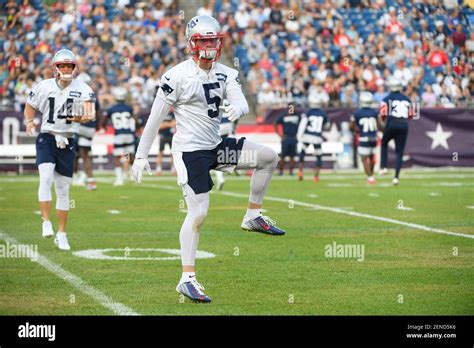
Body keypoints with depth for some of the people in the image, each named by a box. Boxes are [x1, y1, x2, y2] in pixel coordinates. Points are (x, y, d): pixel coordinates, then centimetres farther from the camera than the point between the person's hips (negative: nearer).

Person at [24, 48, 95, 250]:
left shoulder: (82, 89, -4)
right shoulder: (44, 87, -1)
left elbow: (90, 111, -16)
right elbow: (30, 107, 12)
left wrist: (84, 117, -38)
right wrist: (29, 122, -6)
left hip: (67, 142, 1)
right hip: (47, 138, -1)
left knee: (63, 190, 8)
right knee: (46, 177, -24)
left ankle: (61, 234, 17)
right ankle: (46, 222, -16)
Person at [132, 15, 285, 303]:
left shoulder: (227, 74, 5)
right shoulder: (177, 76, -12)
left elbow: (242, 103, -10)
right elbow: (155, 118, -8)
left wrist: (237, 109, -36)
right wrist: (141, 156, -6)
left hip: (216, 146, 6)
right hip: (190, 150, -6)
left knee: (269, 157, -2)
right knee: (198, 213, -10)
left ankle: (253, 216, 11)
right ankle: (187, 279, -2)